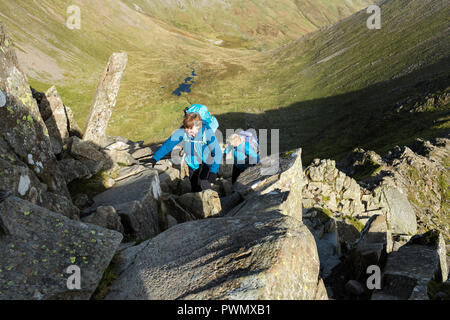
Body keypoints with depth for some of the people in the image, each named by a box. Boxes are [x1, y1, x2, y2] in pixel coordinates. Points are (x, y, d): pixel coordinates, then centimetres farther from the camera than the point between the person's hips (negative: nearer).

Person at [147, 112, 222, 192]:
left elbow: (217, 152, -29)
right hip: (192, 164, 4)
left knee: (204, 184, -26)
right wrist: (155, 158, -24)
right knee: (195, 190, 13)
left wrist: (213, 172, -40)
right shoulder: (182, 131, -17)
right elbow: (169, 143, -15)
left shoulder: (206, 132, -25)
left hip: (206, 162, -4)